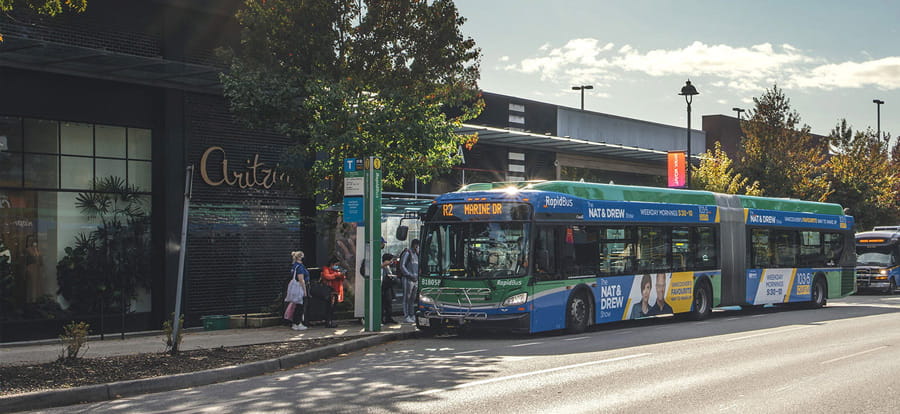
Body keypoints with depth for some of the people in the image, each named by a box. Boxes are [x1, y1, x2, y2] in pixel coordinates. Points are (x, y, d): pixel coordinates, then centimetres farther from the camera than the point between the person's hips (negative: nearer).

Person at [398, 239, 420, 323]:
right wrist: (410, 275, -18)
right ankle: (406, 317, -5)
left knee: (413, 299, 10)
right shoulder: (407, 253, -6)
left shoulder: (416, 254, 19)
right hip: (408, 279, -8)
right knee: (407, 298, -5)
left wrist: (418, 276, 10)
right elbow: (402, 266, -13)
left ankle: (412, 316, 14)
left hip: (415, 279, 8)